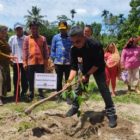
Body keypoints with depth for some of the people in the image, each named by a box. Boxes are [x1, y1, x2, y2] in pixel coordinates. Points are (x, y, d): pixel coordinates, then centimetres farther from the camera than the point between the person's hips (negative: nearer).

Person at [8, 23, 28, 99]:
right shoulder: (12, 38, 6)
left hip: (24, 61, -2)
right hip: (15, 61, 2)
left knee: (24, 78, 4)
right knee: (16, 78, 9)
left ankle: (24, 92, 17)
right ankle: (16, 93, 20)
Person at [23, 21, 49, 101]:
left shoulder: (43, 38, 5)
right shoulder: (27, 39, 5)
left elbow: (46, 51, 5)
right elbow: (25, 50, 3)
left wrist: (46, 62, 1)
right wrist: (25, 62, -3)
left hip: (41, 62, 0)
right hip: (30, 62, 0)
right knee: (31, 80, 8)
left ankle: (41, 94, 19)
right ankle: (31, 94, 19)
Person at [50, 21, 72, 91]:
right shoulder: (55, 37, 6)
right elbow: (53, 49, 8)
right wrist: (53, 60, 2)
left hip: (68, 62, -1)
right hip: (58, 62, 1)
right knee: (59, 80, 10)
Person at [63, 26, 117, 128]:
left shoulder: (95, 45, -35)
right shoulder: (74, 49, -22)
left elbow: (98, 63, -26)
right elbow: (74, 67, -22)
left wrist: (87, 75, -24)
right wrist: (69, 81, -34)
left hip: (98, 68, -4)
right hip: (86, 67, 4)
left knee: (104, 90, -10)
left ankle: (111, 113, -1)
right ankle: (75, 107, 24)